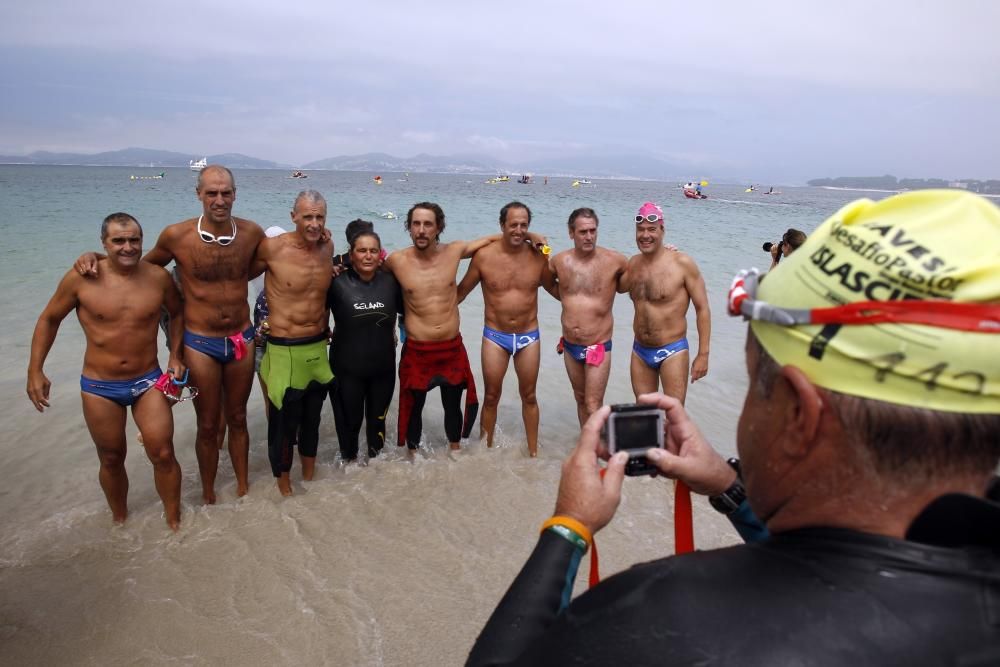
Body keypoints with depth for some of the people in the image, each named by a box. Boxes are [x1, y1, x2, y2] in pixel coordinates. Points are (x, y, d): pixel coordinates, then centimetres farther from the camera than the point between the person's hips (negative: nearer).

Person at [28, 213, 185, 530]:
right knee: (111, 460, 13)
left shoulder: (158, 277, -8)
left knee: (163, 454, -3)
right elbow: (49, 319, 2)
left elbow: (177, 313, 11)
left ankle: (174, 521, 17)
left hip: (147, 381, 0)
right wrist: (35, 371, -2)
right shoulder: (81, 279, -12)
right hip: (99, 386, 0)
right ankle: (119, 520, 36)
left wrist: (175, 355, 2)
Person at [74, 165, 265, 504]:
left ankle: (244, 488, 35)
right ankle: (208, 496, 31)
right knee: (207, 426, 11)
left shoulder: (252, 232, -8)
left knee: (237, 419, 18)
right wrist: (94, 256, -7)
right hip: (201, 344, -2)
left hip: (242, 340, 2)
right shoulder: (177, 236, -13)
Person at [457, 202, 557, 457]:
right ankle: (486, 449, 28)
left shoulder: (538, 257, -5)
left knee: (529, 396, 13)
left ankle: (533, 452, 28)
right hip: (495, 336, -1)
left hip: (529, 336, 1)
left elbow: (555, 289, 12)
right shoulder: (484, 256, -9)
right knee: (491, 397, 10)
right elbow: (461, 291, 2)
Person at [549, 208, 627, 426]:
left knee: (593, 406, -6)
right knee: (580, 399, 18)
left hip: (598, 346, -4)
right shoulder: (560, 261, -2)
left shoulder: (614, 261, -11)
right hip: (570, 346, 4)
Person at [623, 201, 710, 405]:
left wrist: (703, 355, -11)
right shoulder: (633, 264, 3)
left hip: (672, 351, -5)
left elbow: (702, 308, -9)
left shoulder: (682, 263, -12)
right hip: (640, 352, 5)